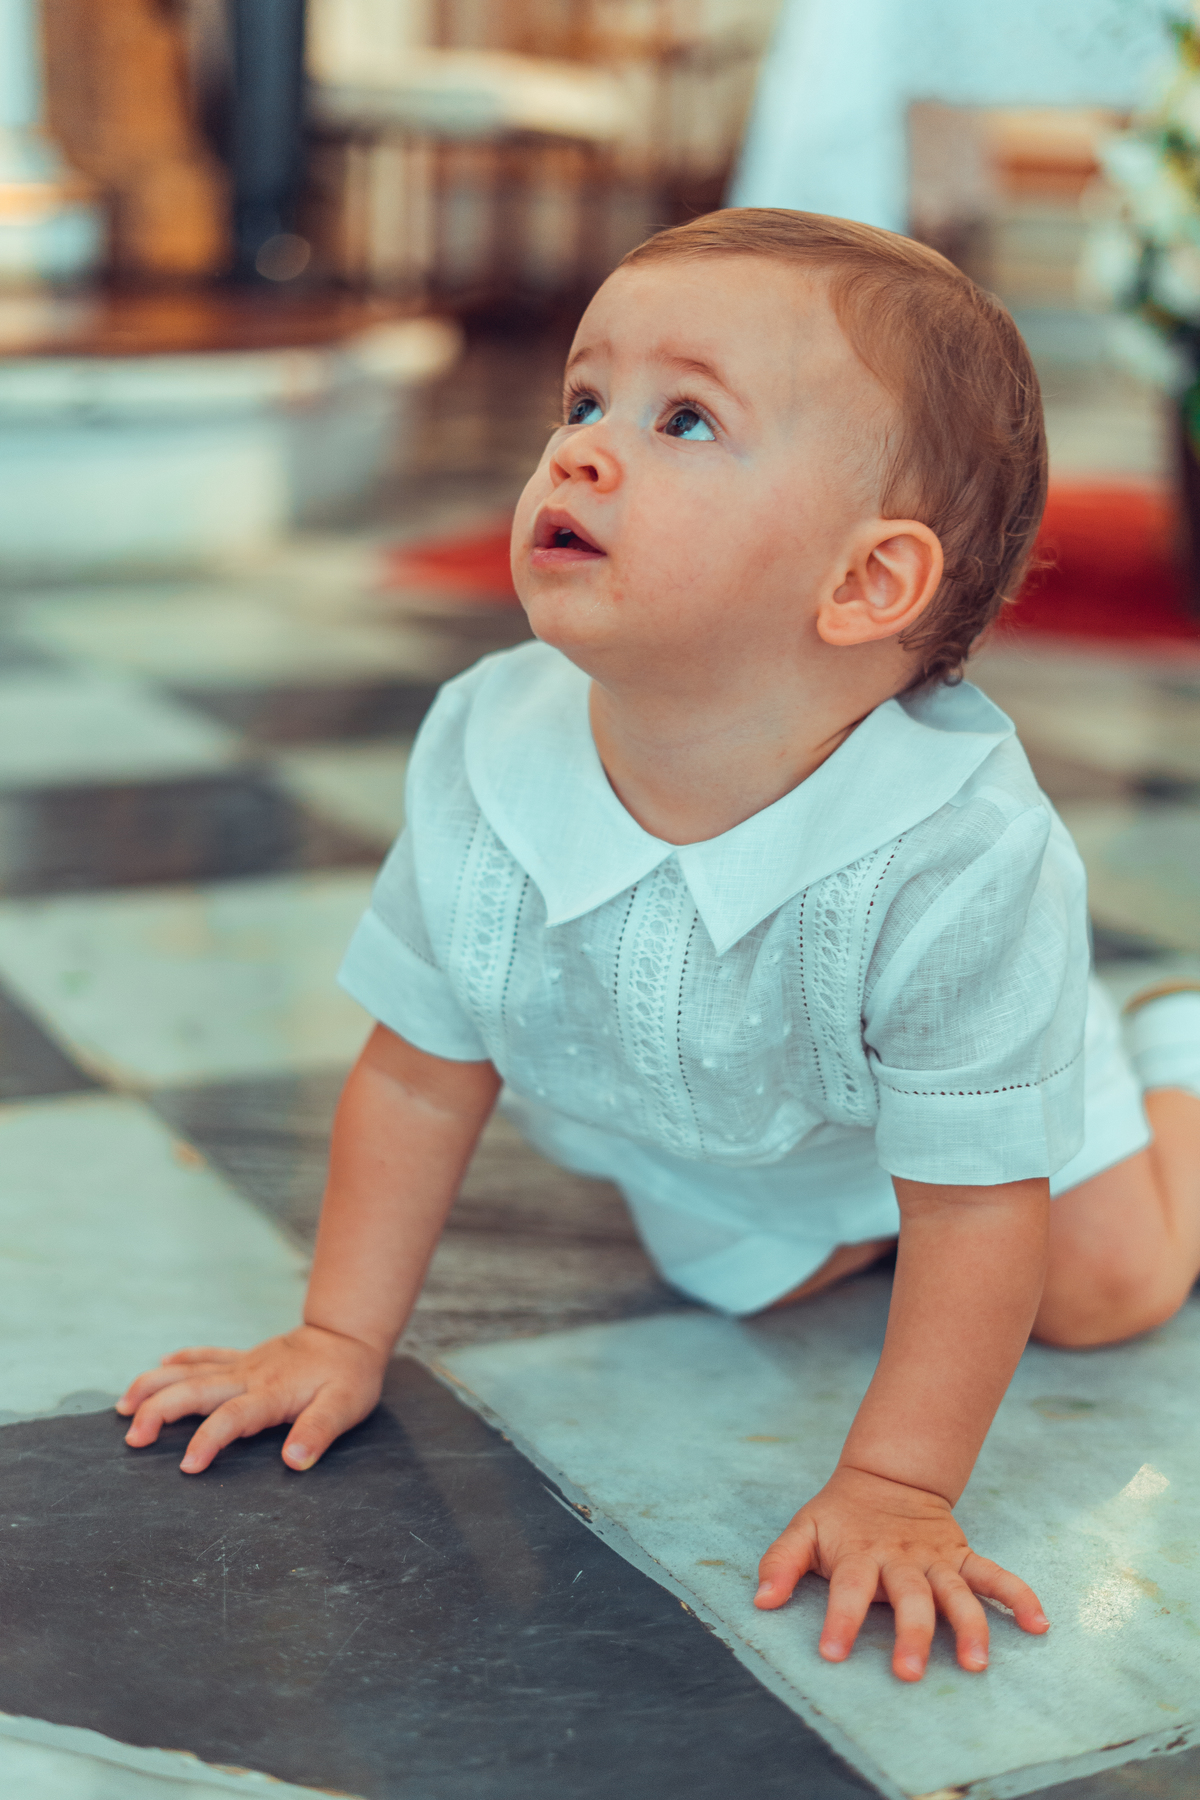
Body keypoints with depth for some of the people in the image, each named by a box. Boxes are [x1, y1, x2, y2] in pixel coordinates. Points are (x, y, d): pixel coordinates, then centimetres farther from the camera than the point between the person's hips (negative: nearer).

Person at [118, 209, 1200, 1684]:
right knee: (758, 1279, 20)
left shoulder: (960, 854, -46)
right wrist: (339, 1341, -14)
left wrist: (896, 1489, -32)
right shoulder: (481, 762, -34)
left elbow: (975, 1217, -34)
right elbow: (419, 1074, -19)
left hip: (931, 1105, -2)